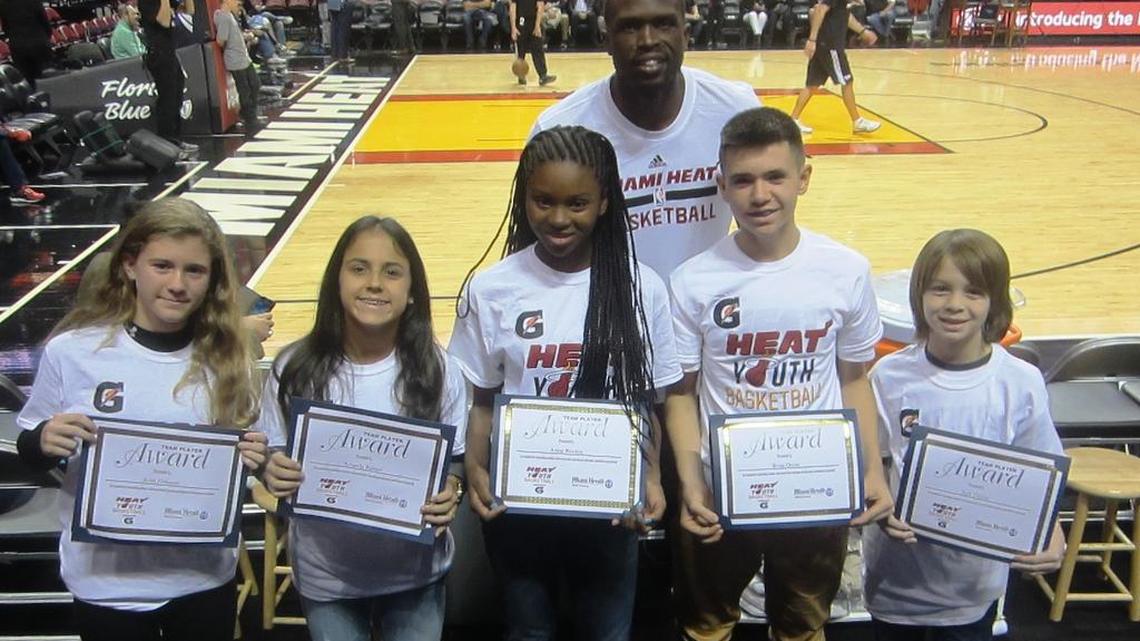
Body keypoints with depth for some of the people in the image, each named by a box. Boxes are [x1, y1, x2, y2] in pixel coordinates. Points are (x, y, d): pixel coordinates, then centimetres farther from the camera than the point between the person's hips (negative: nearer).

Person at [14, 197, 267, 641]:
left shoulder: (225, 357, -6)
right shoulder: (71, 350, -12)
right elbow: (30, 453, 0)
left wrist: (252, 458, -14)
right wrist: (46, 441, -20)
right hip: (105, 584, -1)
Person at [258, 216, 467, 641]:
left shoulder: (439, 371, -12)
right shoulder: (294, 368, -11)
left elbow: (455, 461, -3)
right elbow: (273, 458, -1)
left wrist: (450, 493, -23)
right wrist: (273, 474, -23)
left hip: (416, 572, 0)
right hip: (326, 575, 0)